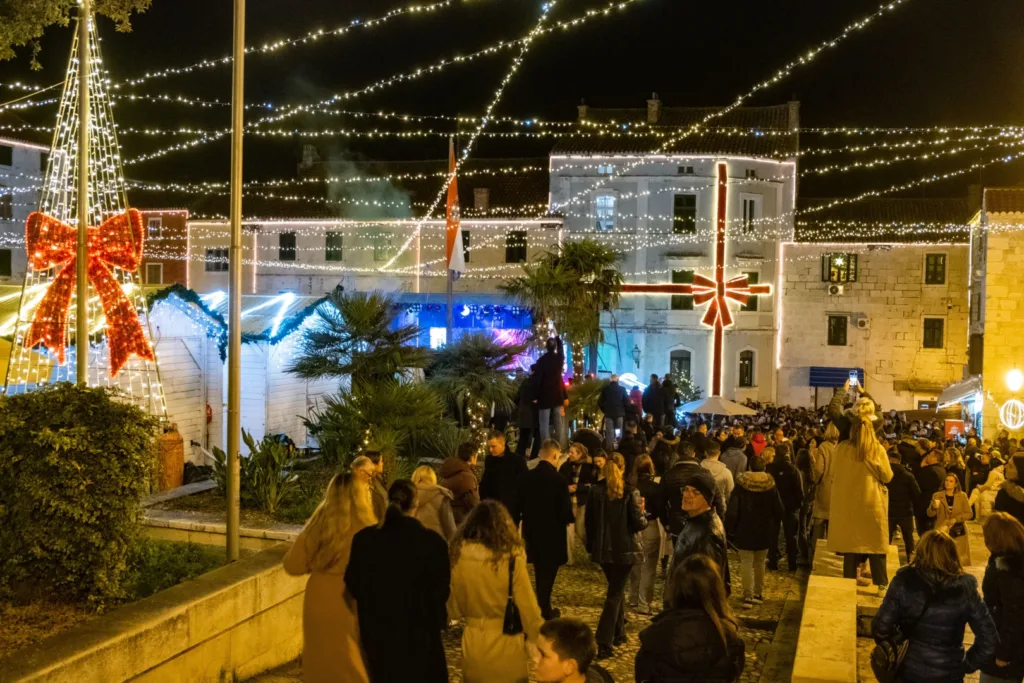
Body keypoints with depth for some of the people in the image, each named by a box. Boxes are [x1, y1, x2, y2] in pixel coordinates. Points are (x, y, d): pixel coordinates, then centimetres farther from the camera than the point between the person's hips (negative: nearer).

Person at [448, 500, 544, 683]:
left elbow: (452, 610, 4)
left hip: (472, 644, 3)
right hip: (506, 643, -3)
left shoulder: (457, 556, -7)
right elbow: (528, 608, -11)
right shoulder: (511, 558, -17)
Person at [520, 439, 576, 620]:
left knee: (540, 572, 20)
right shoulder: (558, 479, -20)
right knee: (547, 573, 6)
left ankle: (543, 609, 31)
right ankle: (543, 611, 10)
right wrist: (570, 518, 4)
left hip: (532, 530, 5)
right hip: (553, 533, -5)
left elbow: (521, 503, 4)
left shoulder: (528, 476, -3)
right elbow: (565, 509, -18)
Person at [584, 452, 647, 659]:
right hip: (624, 549, -4)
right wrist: (643, 513, 8)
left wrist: (591, 545, 14)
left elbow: (589, 520, 4)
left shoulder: (595, 490, -1)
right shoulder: (630, 492, -12)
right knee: (615, 593, 0)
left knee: (616, 588, 23)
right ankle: (604, 643, -7)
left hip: (603, 549, 4)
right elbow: (639, 523, -14)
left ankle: (619, 632, 31)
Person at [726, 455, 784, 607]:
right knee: (760, 563, 17)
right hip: (764, 532, 3)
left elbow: (732, 511, -13)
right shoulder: (771, 486, -4)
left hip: (745, 531, -3)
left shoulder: (741, 485, -12)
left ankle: (748, 595, -9)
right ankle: (758, 594, 23)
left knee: (746, 563, 0)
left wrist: (729, 529, -2)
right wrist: (773, 527, 15)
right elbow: (779, 511, -2)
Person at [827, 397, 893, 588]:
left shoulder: (843, 448, -8)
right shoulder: (878, 450, -10)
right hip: (873, 504, -1)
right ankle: (881, 585, 11)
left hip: (848, 504, 1)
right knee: (876, 547, 8)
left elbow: (836, 473, 4)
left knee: (851, 545, 8)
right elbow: (887, 476, -2)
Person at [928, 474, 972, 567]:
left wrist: (956, 519, -13)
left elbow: (969, 513, 2)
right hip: (942, 531, -1)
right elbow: (930, 514, -1)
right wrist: (934, 507, -23)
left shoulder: (962, 496, 3)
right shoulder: (937, 495, 2)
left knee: (960, 560, 2)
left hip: (958, 532, 1)